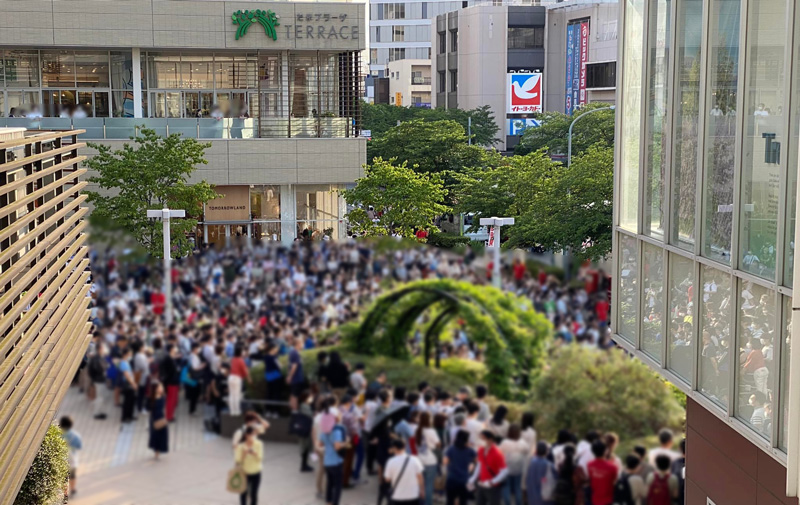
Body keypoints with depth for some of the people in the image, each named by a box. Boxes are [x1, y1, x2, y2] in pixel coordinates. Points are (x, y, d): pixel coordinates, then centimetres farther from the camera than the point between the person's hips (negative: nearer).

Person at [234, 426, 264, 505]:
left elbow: (260, 458, -16)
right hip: (244, 474, -1)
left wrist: (254, 453, -34)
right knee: (243, 494, 9)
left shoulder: (259, 444, -12)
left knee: (254, 494, 9)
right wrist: (244, 454, -32)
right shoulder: (241, 446, -17)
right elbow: (238, 461, -16)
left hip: (256, 474, 1)